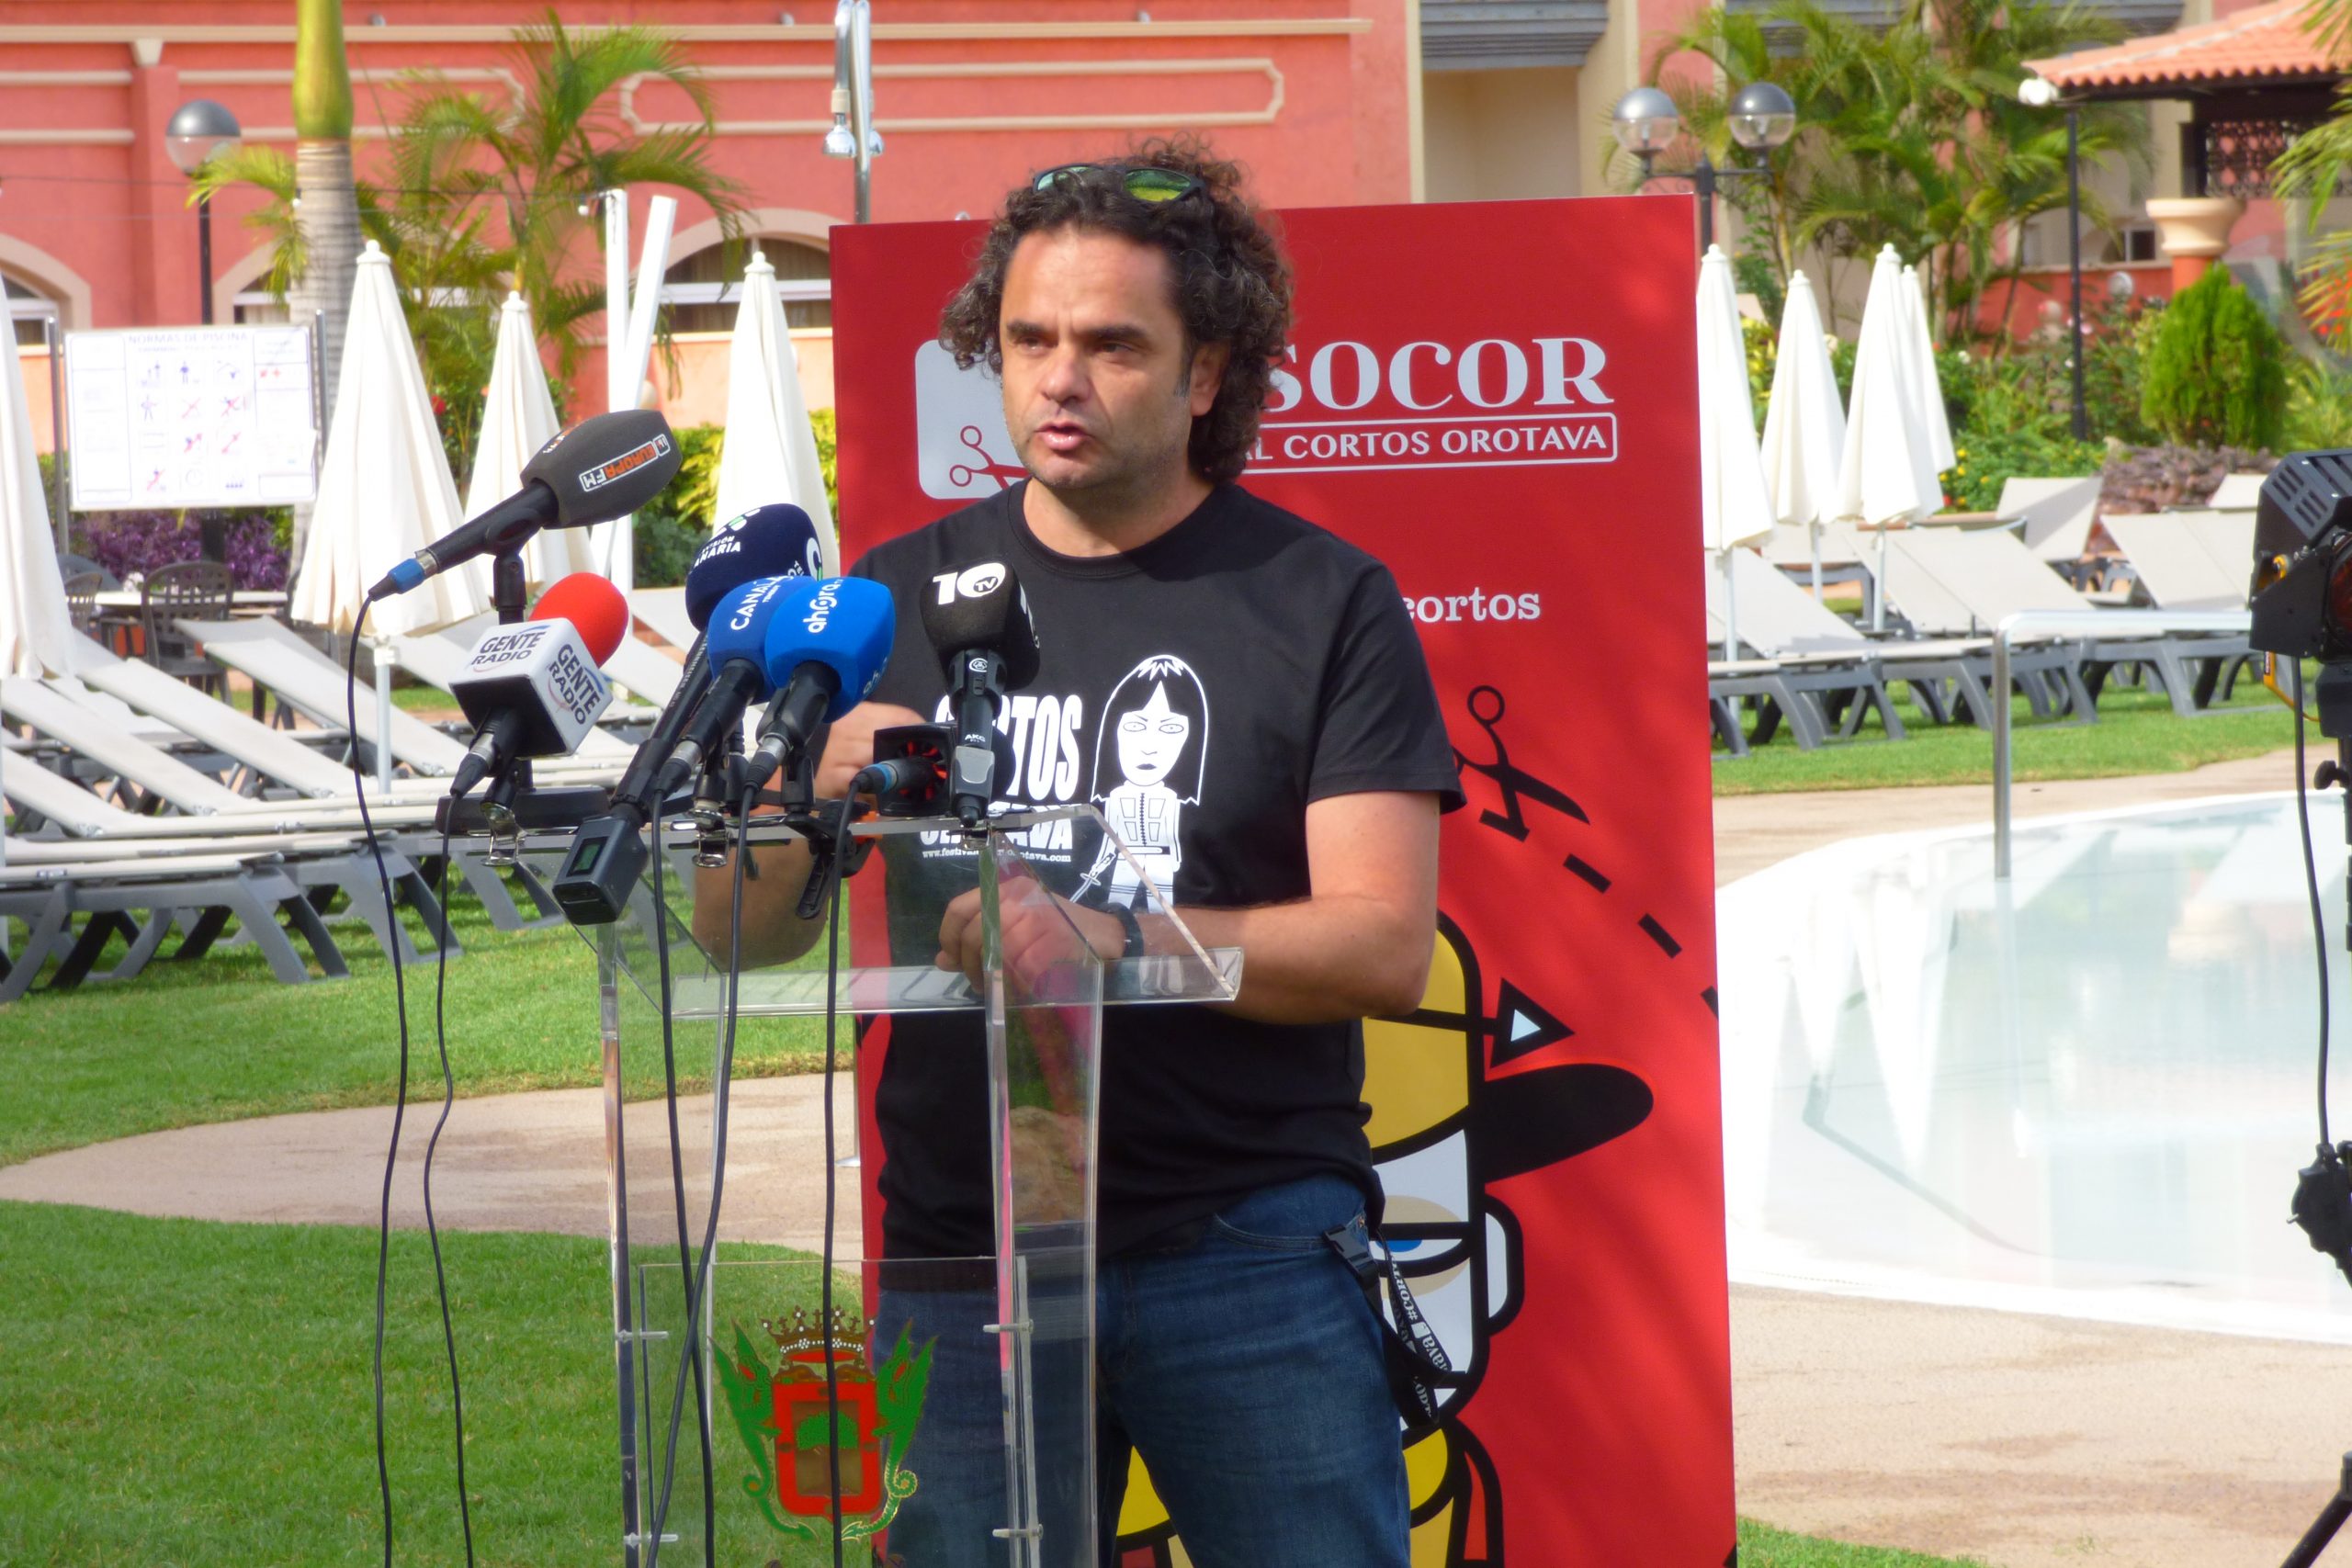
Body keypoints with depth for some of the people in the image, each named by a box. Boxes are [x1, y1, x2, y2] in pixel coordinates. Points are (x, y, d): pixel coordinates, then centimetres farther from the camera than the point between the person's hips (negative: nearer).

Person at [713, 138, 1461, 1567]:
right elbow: (745, 938, 8)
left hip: (1244, 1247, -2)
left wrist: (1113, 940, -21)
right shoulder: (903, 596, 11)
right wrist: (820, 800, -14)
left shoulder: (1322, 604, 2)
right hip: (958, 1252, 3)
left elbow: (1386, 948, -7)